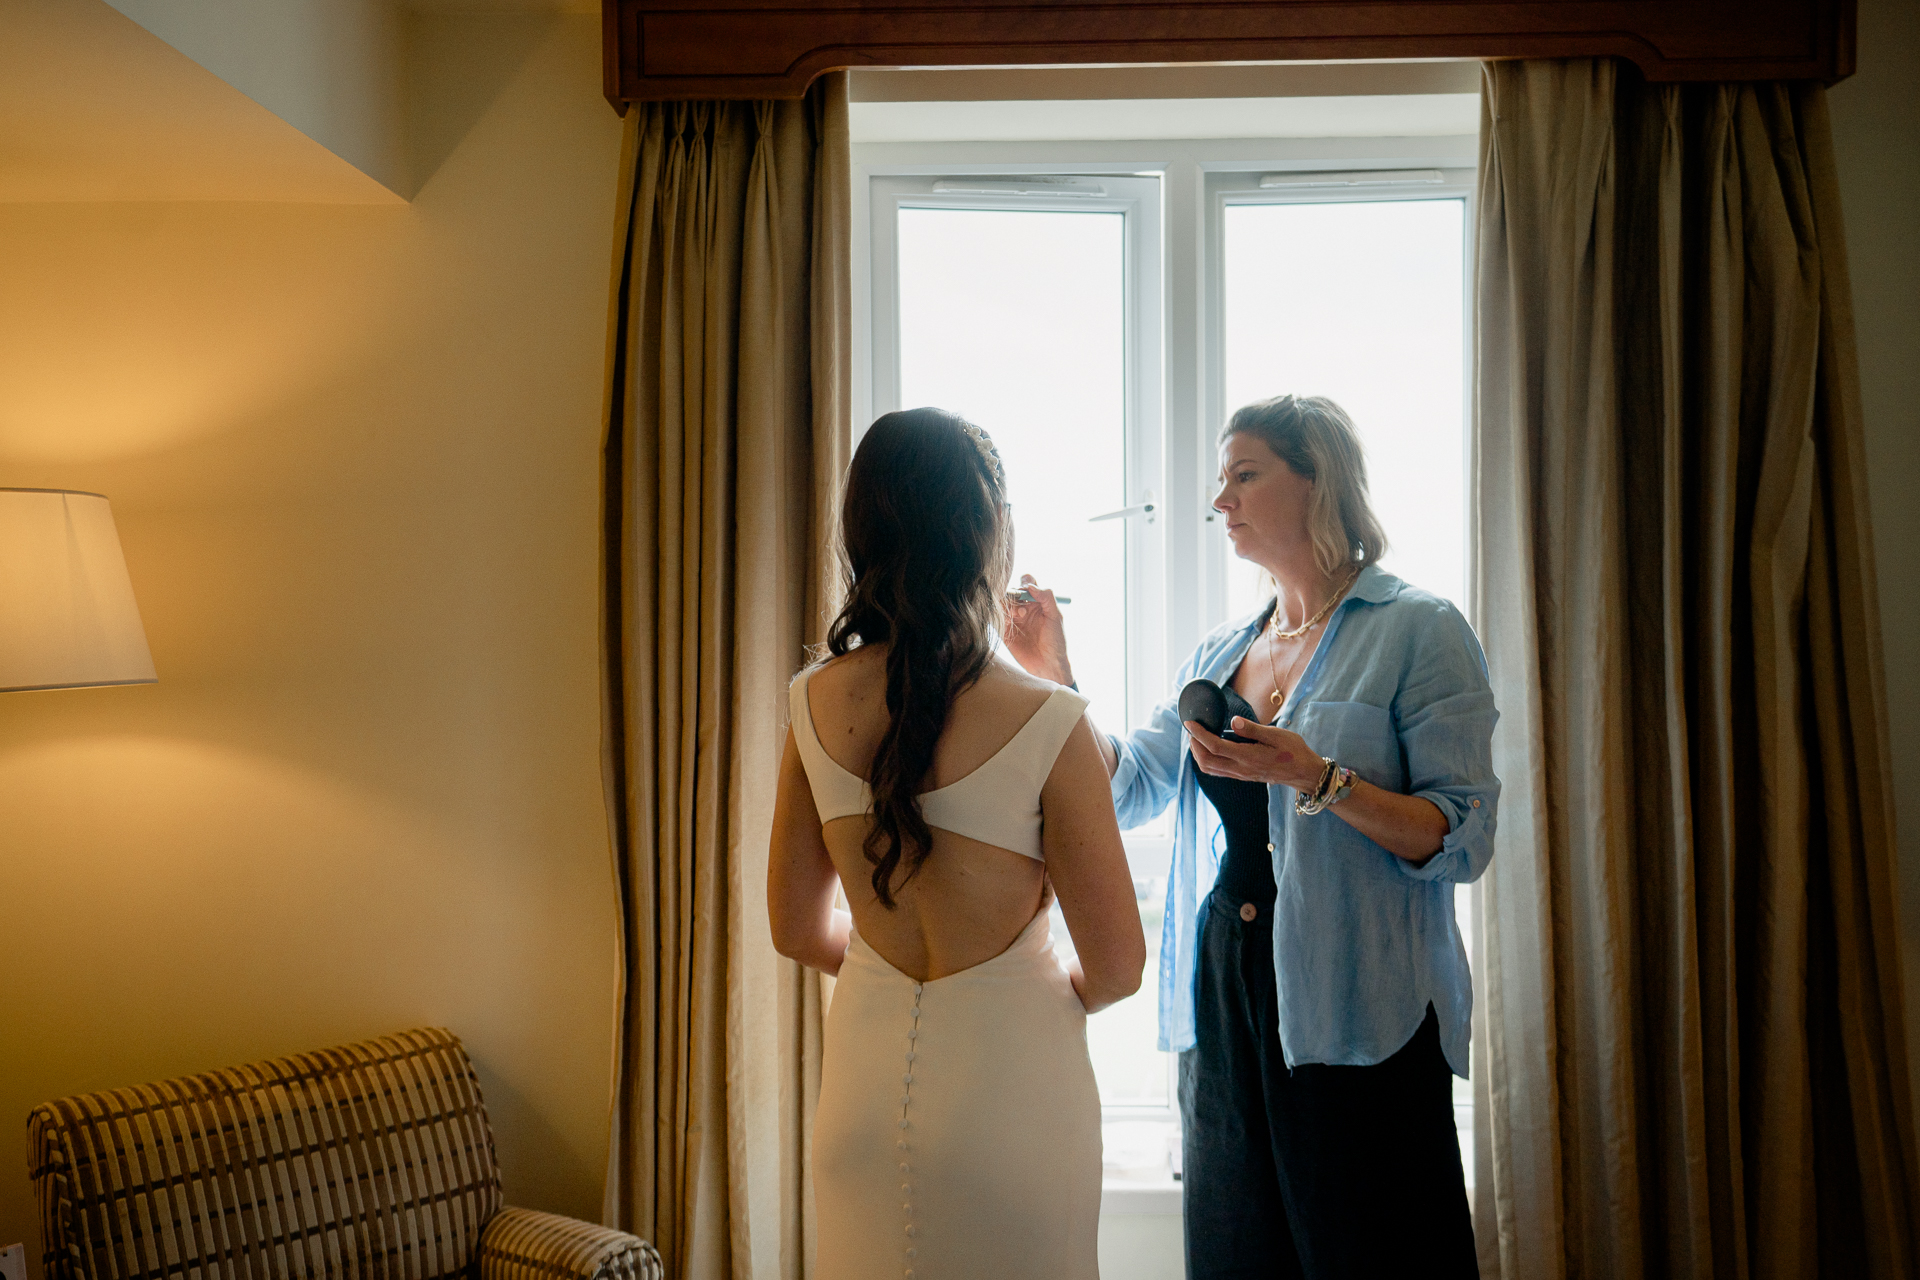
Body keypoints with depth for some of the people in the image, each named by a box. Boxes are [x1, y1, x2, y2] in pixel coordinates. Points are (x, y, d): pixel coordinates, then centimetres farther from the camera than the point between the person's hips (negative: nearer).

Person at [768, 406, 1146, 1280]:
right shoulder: (1047, 723, -19)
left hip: (865, 1067, 4)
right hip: (1006, 1069, -4)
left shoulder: (815, 705, -6)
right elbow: (1116, 968, -12)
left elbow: (797, 930, 4)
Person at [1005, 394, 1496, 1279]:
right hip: (1222, 1006, 6)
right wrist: (1054, 678, 2)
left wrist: (1313, 778, -23)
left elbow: (1463, 839, -11)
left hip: (1354, 1011, -6)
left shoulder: (1419, 631, -5)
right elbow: (1126, 791, 12)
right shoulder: (1218, 654, 15)